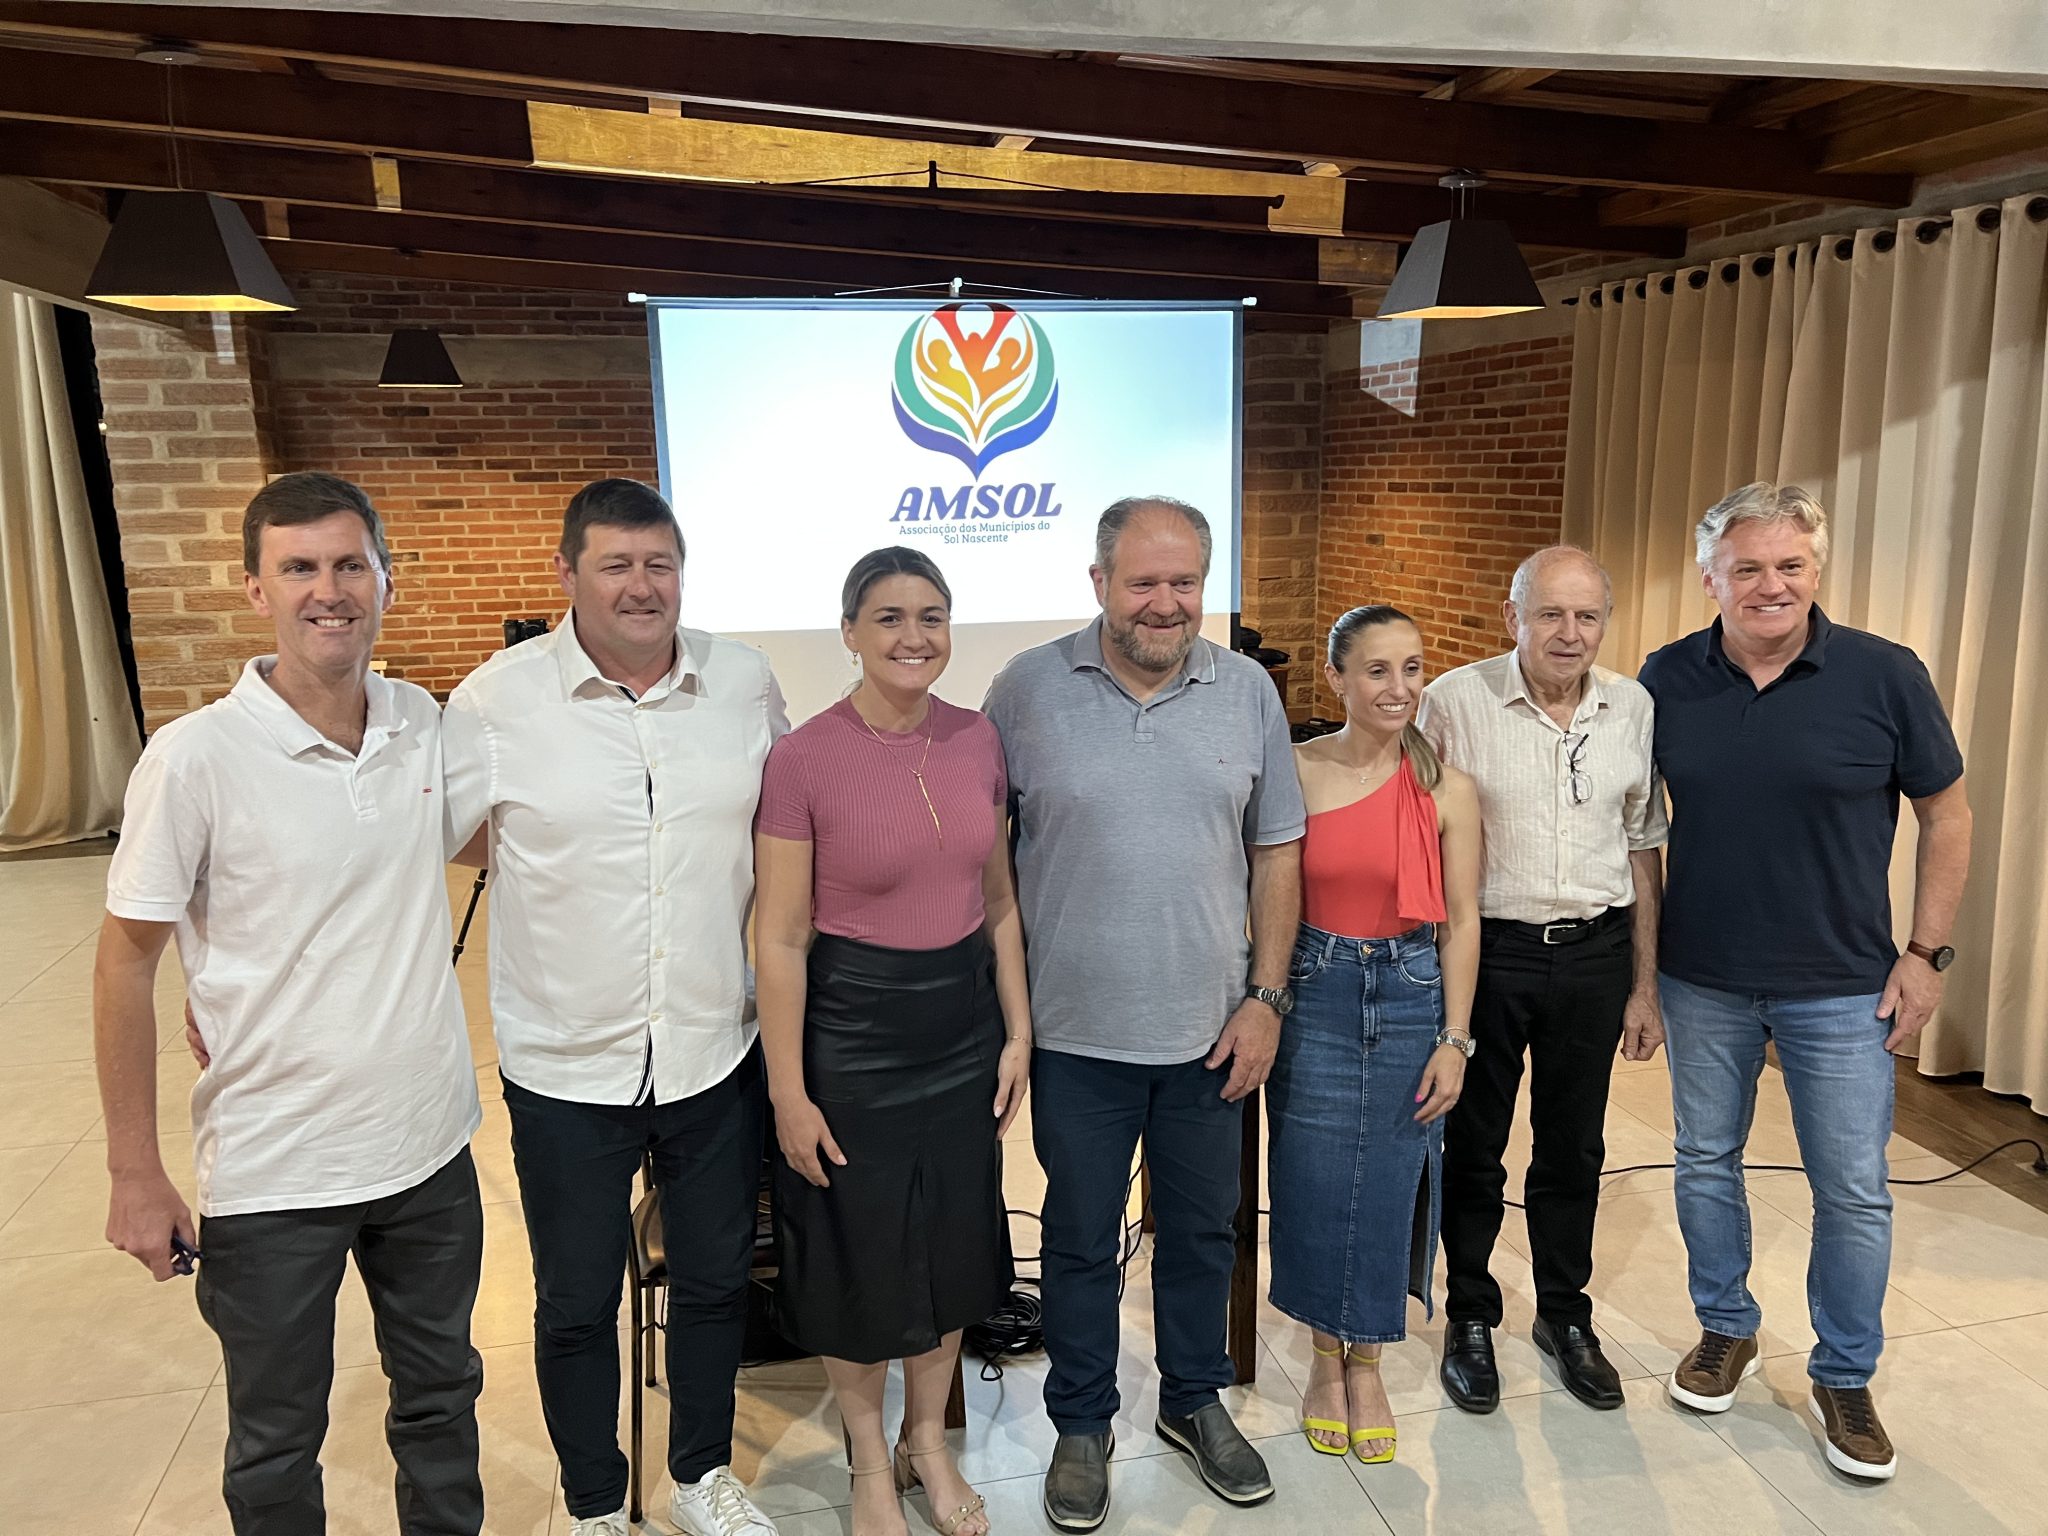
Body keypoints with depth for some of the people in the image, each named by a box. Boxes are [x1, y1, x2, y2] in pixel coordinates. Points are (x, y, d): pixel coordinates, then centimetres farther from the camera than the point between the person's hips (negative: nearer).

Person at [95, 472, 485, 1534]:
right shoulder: (196, 757, -15)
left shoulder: (426, 724, -3)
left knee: (441, 1397, 23)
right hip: (273, 1170, -4)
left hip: (431, 1144, 4)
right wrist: (135, 1173, -7)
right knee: (277, 1444, 17)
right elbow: (124, 968, -8)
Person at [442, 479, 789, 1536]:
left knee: (716, 1279, 20)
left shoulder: (745, 682, -2)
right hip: (567, 1066, -2)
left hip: (716, 1052, 3)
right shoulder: (495, 699, -11)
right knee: (576, 1304, 15)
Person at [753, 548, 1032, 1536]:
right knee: (859, 1252, 12)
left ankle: (929, 1444, 42)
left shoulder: (977, 741, -1)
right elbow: (781, 939, -12)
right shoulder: (803, 758, -15)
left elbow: (999, 904, 7)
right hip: (852, 1026, -4)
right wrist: (787, 1092, -11)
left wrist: (1017, 1032, 6)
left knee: (952, 1242, 17)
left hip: (963, 1021, 5)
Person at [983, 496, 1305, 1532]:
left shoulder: (1248, 692, 0)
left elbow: (1276, 852, 5)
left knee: (1204, 1231, 19)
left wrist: (1267, 996, 0)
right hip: (1078, 1033, -2)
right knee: (1081, 1240, 14)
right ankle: (1082, 1425, 36)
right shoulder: (1029, 689, -7)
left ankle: (1195, 1402, 42)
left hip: (1212, 1029, 2)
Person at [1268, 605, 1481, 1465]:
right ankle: (1326, 1359, 29)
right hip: (1315, 995, 0)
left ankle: (1366, 1364, 31)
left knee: (1387, 1186, 10)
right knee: (1313, 1184, 7)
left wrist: (1454, 1040, -3)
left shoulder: (1447, 790, -4)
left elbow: (1461, 921, -1)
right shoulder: (1296, 772, -6)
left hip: (1411, 997, 1)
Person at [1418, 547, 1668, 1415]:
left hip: (1594, 954, 3)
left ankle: (1564, 1316, 36)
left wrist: (1644, 987, 8)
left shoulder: (1634, 709, 1)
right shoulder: (1456, 701, -10)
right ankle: (1469, 1319, 30)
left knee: (1573, 1147, 16)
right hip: (1487, 951, -3)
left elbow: (1643, 852, 8)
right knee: (1475, 1146, 11)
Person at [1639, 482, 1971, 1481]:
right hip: (1701, 981, 2)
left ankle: (1845, 1380, 27)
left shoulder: (1886, 676, -10)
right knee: (1705, 1163, 15)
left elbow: (1946, 815, -1)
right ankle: (1726, 1330, 36)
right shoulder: (1667, 680, -5)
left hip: (1841, 987, -1)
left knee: (1854, 1191, 7)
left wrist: (1926, 952, -4)